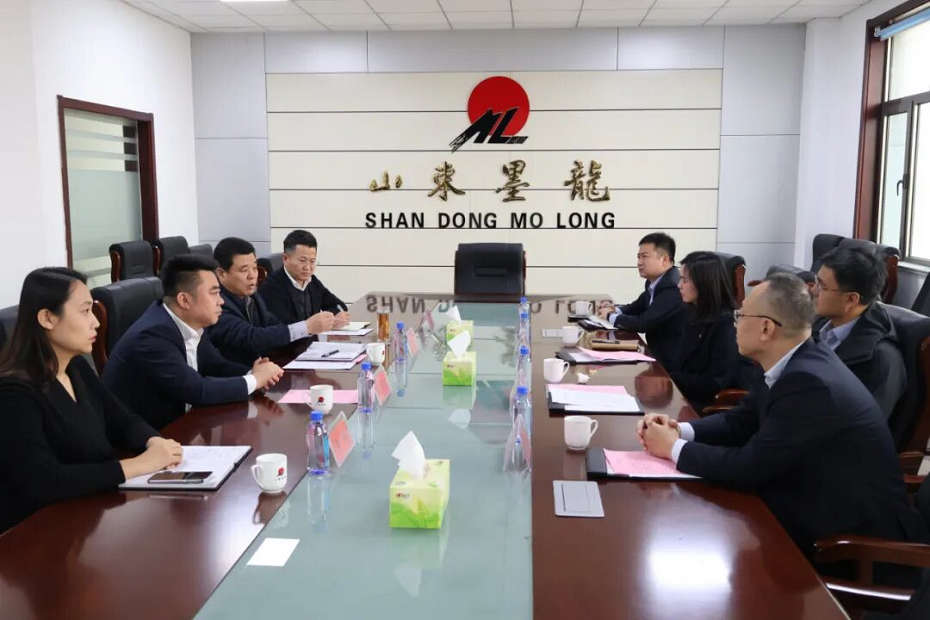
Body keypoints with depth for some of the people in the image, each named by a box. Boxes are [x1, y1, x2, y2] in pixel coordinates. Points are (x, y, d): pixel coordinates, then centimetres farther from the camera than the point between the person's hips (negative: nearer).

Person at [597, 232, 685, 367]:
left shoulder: (673, 287, -23)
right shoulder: (654, 282, 6)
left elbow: (643, 323, -25)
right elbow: (636, 308, 21)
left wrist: (611, 316, -9)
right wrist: (615, 309, 0)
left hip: (671, 362, -8)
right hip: (658, 353, 8)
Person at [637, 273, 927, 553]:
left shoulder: (809, 382, -29)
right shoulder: (797, 363, 0)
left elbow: (750, 466, -26)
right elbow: (741, 422, 8)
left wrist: (674, 448, -14)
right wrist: (680, 430, -8)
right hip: (823, 506, 8)